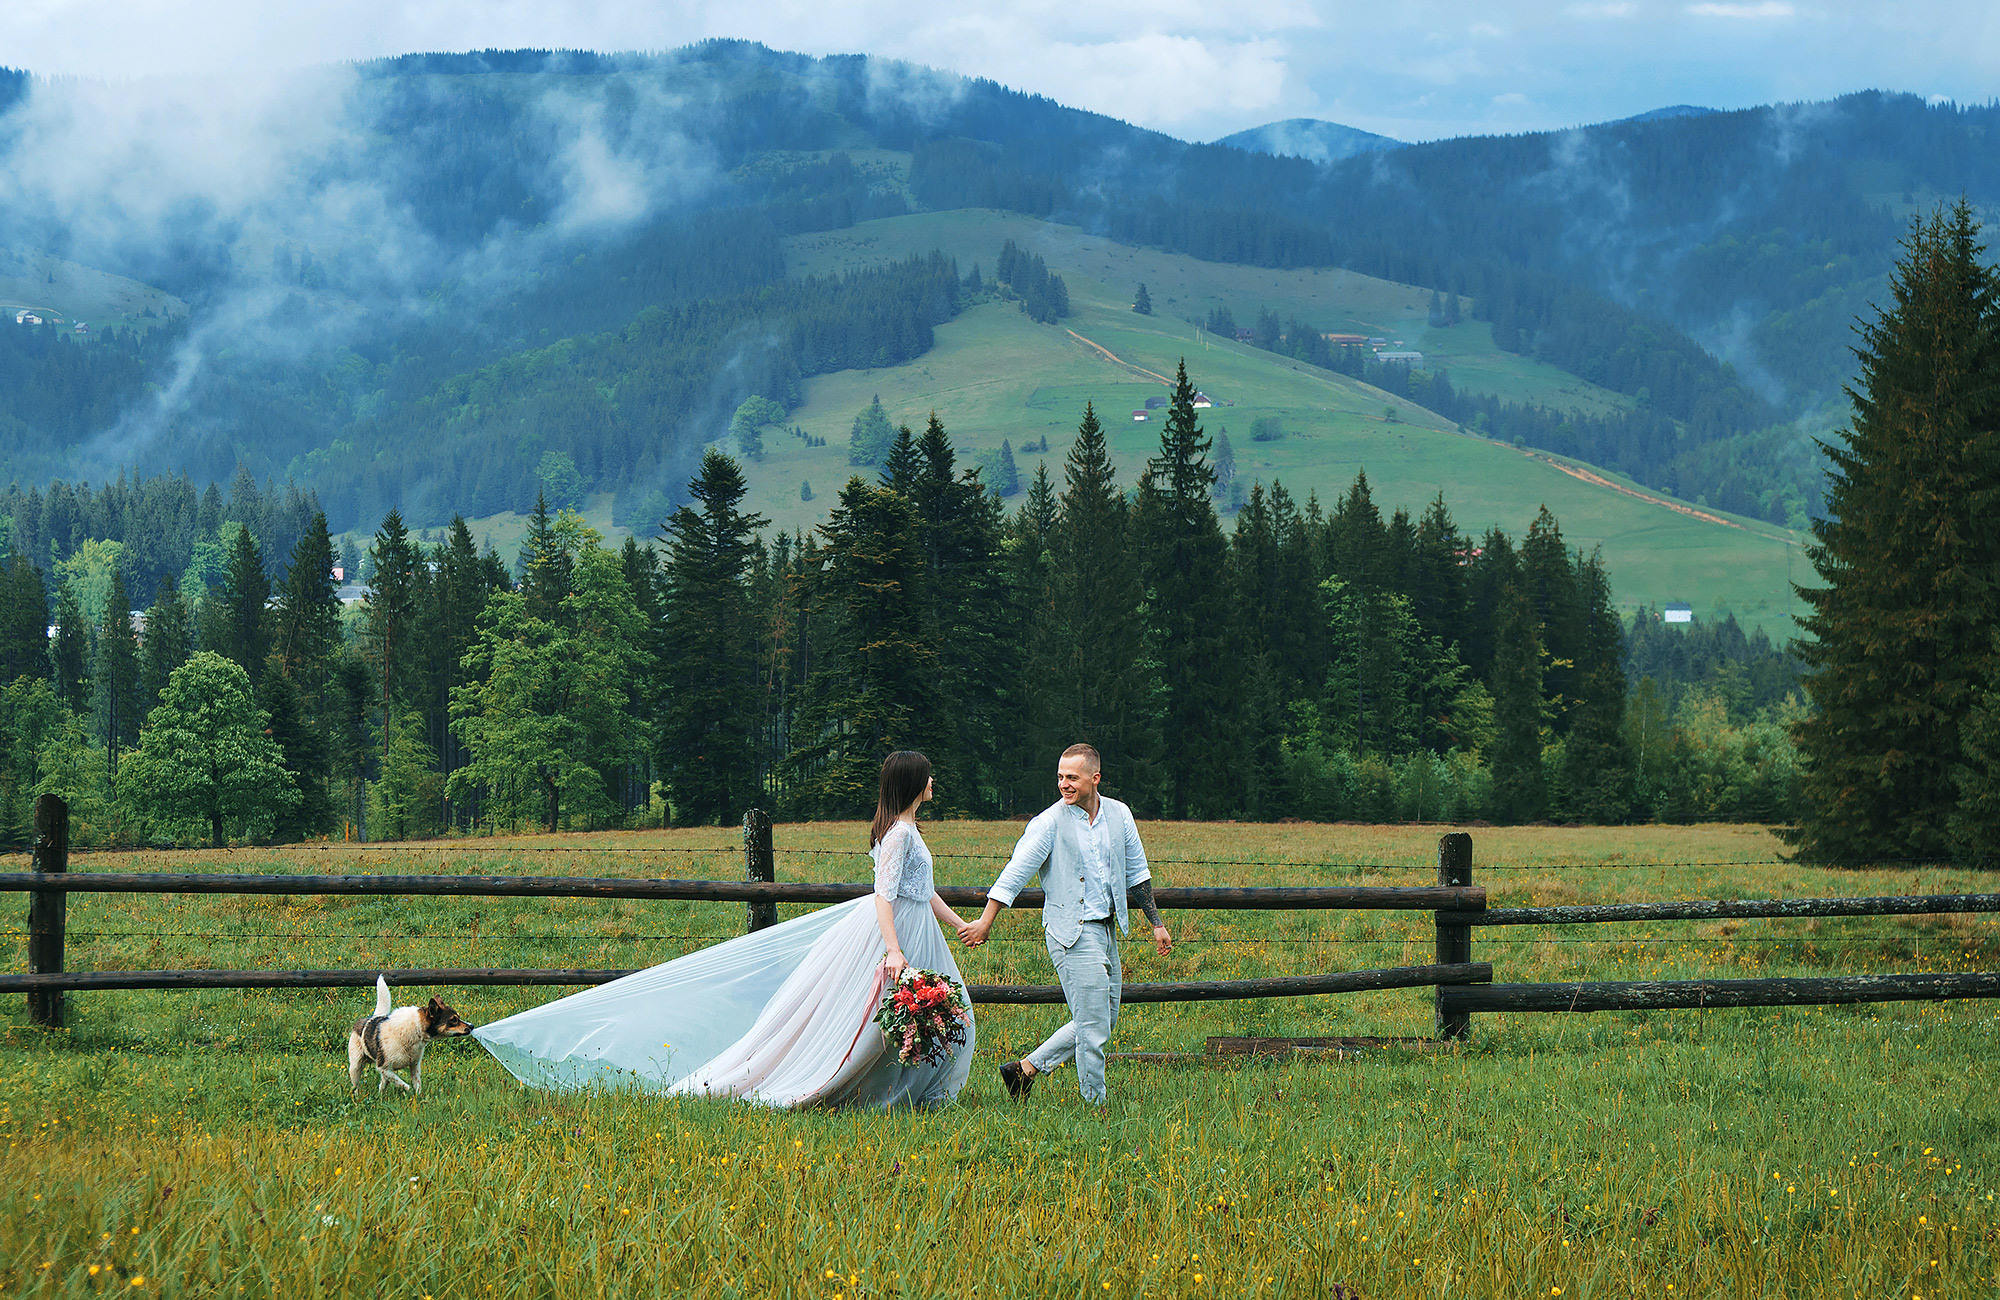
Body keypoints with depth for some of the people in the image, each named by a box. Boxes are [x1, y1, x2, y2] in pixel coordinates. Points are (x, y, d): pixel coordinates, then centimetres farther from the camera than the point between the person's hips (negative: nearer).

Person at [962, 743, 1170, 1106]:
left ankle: (1025, 1068, 19)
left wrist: (1156, 922, 18)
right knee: (1093, 1025, -8)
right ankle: (1095, 1104, 3)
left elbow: (1136, 872, 17)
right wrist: (984, 923, -10)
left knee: (1103, 1020, 12)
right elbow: (1014, 875, -8)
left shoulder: (1119, 815, 6)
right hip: (1071, 933, -7)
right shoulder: (1050, 823, -10)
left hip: (1106, 929, 7)